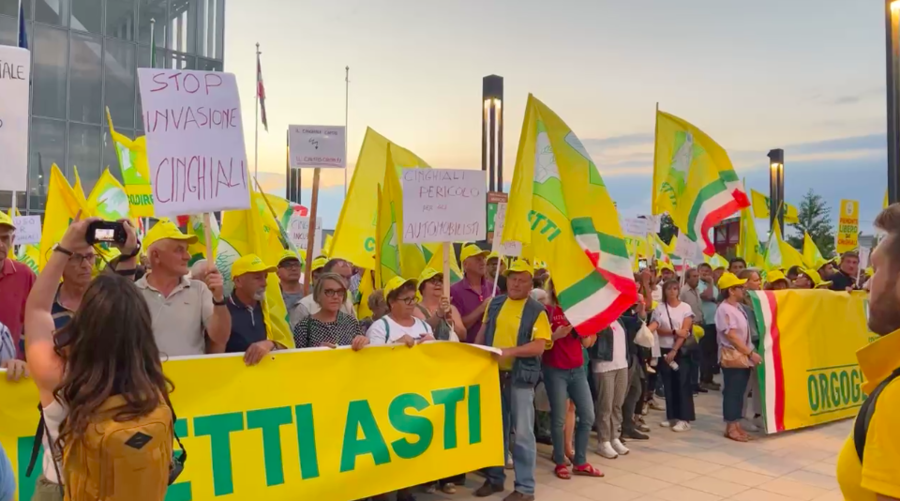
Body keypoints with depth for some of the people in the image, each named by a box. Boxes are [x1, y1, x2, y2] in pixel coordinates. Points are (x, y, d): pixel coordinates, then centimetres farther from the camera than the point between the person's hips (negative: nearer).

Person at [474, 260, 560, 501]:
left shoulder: (536, 310, -6)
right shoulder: (494, 304, 9)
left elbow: (539, 346, -14)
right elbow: (482, 333, 14)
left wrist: (509, 351, -25)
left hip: (520, 375, -5)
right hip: (493, 372, 5)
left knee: (522, 432, 0)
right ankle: (494, 478, 27)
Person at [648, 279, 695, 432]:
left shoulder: (685, 307, -3)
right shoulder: (659, 308, 2)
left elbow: (685, 331, -9)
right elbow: (657, 328, -6)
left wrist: (674, 351, -15)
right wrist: (674, 331, -21)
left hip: (681, 350, -2)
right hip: (664, 350, 2)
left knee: (682, 383, -4)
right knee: (668, 383, 7)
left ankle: (684, 419, -1)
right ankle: (672, 417, 16)